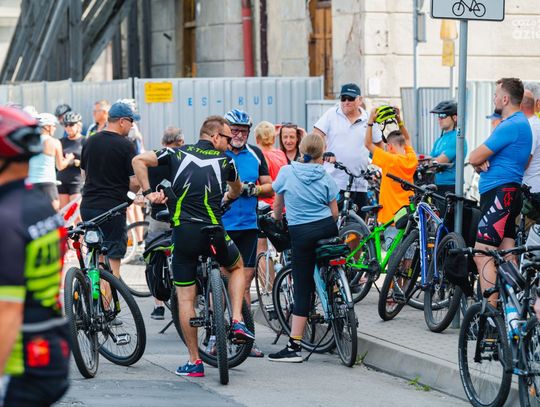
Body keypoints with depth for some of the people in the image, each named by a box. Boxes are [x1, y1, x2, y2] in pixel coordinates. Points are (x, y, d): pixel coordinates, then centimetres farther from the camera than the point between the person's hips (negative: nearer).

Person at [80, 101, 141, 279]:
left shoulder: (90, 141, 10)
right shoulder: (125, 145, -11)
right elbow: (134, 182, -12)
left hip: (88, 206, 7)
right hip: (112, 208, -7)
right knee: (113, 257, -3)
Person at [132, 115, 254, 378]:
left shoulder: (178, 154, 10)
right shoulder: (224, 160, 9)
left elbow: (138, 160, 0)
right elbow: (237, 189, 30)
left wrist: (148, 193, 5)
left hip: (183, 233, 0)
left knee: (185, 297, 7)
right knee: (237, 267, 30)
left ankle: (194, 362, 7)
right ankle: (237, 321, 12)